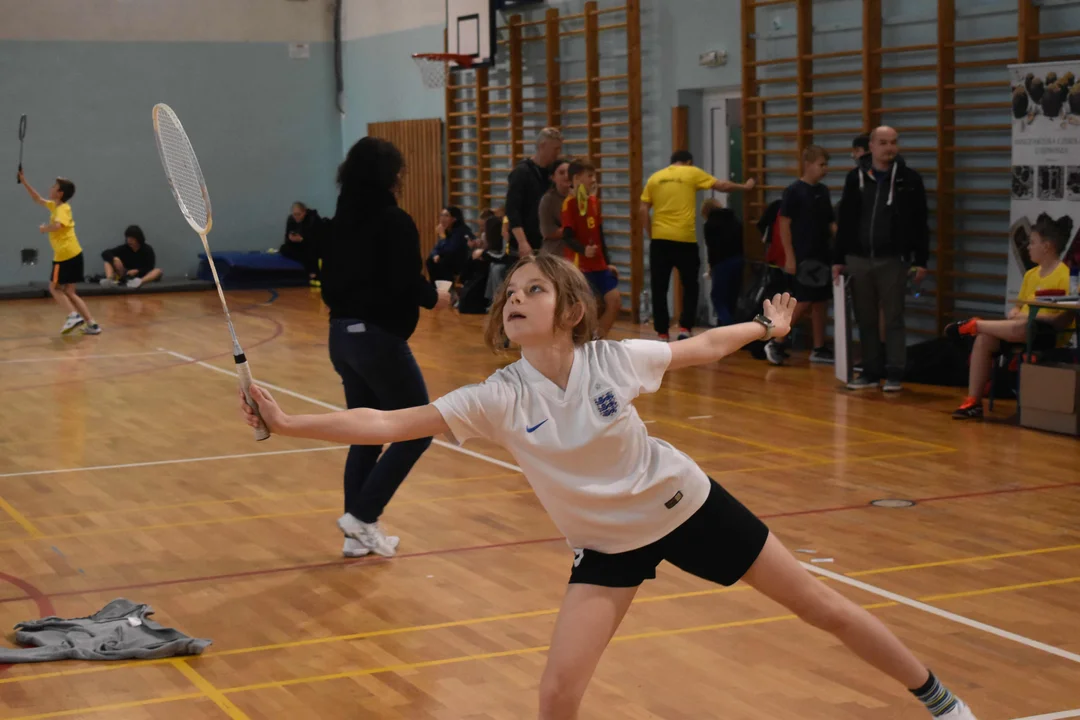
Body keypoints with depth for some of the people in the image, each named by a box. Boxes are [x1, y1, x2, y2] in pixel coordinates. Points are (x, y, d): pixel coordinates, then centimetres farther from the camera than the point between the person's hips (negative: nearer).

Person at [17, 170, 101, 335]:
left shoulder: (62, 209, -12)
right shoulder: (55, 206, 15)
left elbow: (57, 225, -33)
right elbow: (37, 199, 29)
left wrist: (44, 228, -14)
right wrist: (24, 182, 25)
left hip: (65, 255, -9)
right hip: (73, 254, 9)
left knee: (54, 288, 4)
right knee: (68, 291, 10)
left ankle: (74, 315, -11)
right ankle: (91, 323, 2)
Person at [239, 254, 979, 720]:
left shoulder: (616, 359, -20)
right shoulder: (497, 398, -20)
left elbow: (702, 346, 1)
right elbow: (387, 423, -25)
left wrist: (766, 327, 11)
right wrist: (288, 422, -34)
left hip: (684, 505, 0)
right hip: (609, 542, 1)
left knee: (821, 605, 9)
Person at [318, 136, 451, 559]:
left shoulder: (339, 223, 10)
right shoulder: (395, 222, -13)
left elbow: (329, 287, 13)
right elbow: (408, 284, -18)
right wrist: (434, 298, 1)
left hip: (342, 336, 8)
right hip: (379, 339, -8)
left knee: (367, 435, 16)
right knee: (416, 432, 4)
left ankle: (359, 534, 16)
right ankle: (362, 516, -2)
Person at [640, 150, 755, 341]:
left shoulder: (655, 178, 11)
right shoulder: (692, 173, 4)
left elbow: (643, 210, 6)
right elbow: (721, 186, 7)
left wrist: (650, 235, 13)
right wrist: (744, 186, 22)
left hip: (660, 239, 2)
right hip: (685, 238, -2)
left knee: (659, 289, 7)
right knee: (690, 286, 12)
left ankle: (662, 333, 7)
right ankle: (685, 328, 1)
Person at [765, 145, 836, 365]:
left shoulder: (823, 191, 11)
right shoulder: (794, 191, -9)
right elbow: (784, 224, -11)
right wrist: (789, 257, -15)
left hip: (822, 256, 7)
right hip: (802, 257, -7)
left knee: (821, 302, 8)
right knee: (803, 303, -9)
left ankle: (819, 349, 15)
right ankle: (775, 343, 2)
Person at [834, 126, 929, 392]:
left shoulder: (909, 179, -1)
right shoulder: (856, 177, 6)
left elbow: (919, 224, 0)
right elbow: (845, 221, 9)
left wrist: (921, 260, -5)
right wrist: (839, 259, 7)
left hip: (892, 260, -3)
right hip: (859, 259, 3)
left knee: (893, 319, 1)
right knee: (865, 320, 8)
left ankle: (894, 373, 5)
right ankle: (870, 371, 16)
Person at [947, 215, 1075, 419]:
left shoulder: (1065, 276, -9)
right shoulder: (1031, 274, 15)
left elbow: (1066, 318, -16)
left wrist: (1030, 315, -19)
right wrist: (1014, 313, -5)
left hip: (1050, 333, -8)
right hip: (1023, 327, 8)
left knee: (1020, 328, -41)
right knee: (984, 340, -18)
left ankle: (973, 325, -14)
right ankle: (973, 401, -18)